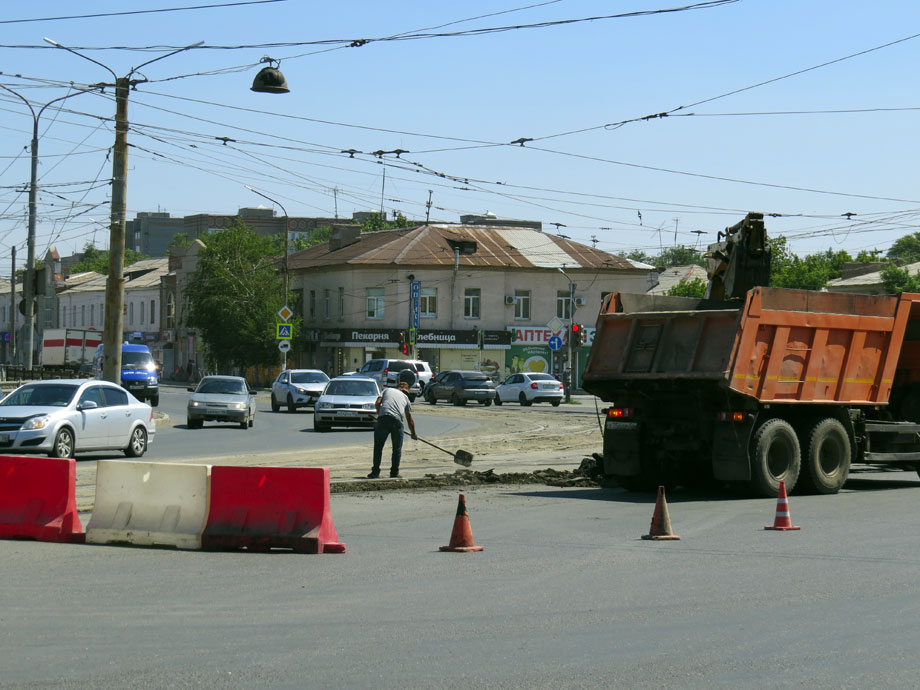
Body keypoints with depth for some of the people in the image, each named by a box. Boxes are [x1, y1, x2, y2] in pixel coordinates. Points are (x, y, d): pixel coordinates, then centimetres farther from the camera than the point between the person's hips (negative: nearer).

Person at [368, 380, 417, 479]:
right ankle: (394, 472, 12)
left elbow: (377, 403, 7)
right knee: (397, 449, 14)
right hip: (397, 421, 1)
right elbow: (410, 420, 32)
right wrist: (413, 434, 44)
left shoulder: (386, 390, 24)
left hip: (383, 418, -1)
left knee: (378, 446, 9)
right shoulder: (405, 397, 27)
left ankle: (375, 471, 5)